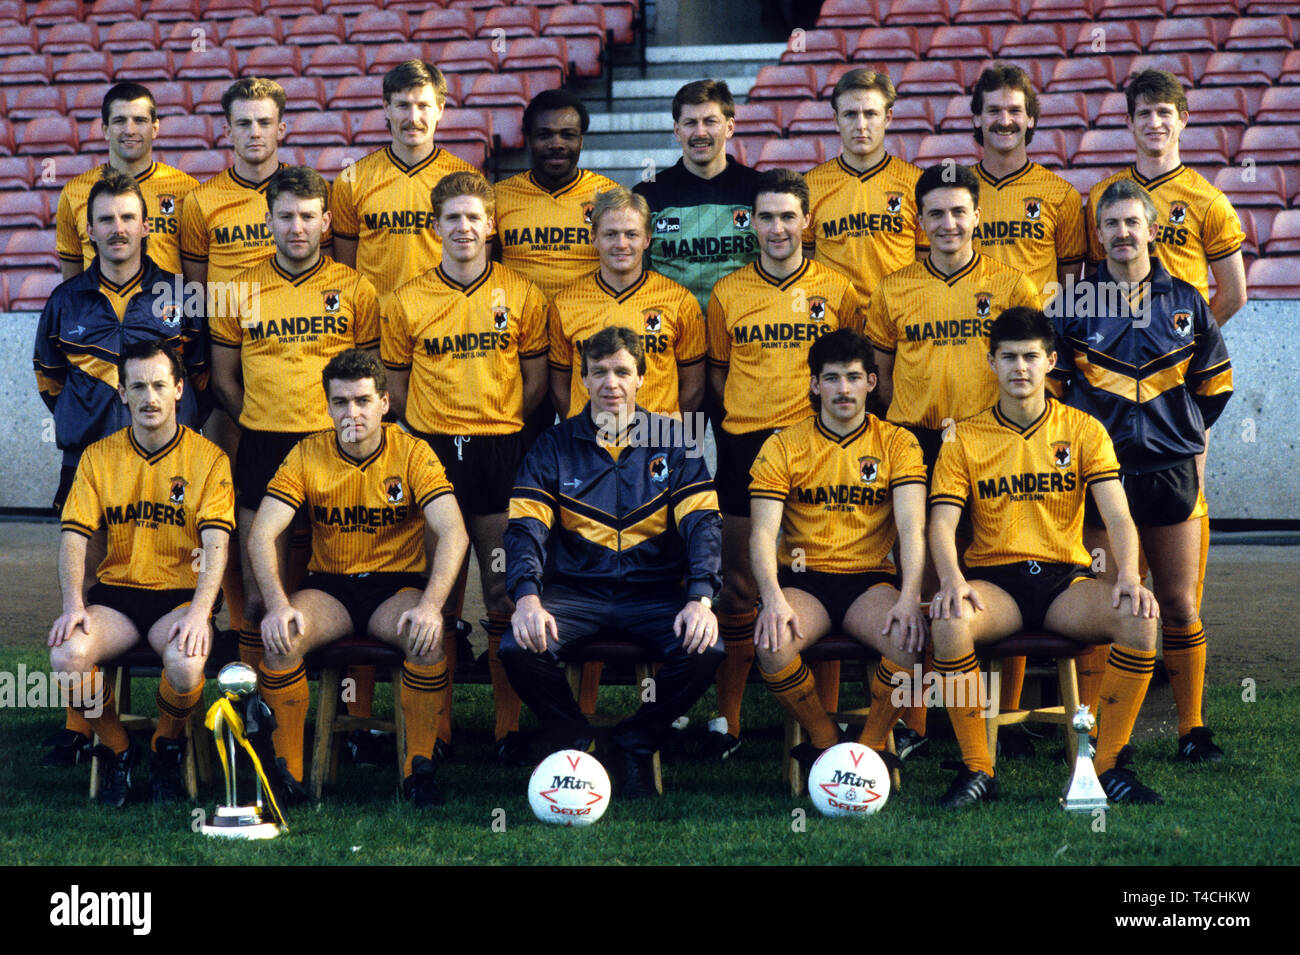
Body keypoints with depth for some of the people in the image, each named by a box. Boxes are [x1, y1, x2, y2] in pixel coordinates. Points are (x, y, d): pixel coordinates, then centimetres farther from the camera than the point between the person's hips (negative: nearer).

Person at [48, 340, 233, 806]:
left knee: (186, 662, -35)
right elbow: (73, 536, 0)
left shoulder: (208, 457, 1)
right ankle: (116, 750, 0)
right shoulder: (98, 457, 8)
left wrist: (199, 612, -25)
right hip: (115, 592, 2)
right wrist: (73, 604, -18)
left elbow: (215, 543, -9)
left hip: (181, 593, -2)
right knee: (67, 654, -29)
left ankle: (167, 750, 1)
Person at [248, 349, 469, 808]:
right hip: (328, 587, 1)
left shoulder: (412, 453, -6)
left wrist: (430, 604, -33)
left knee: (427, 637, -34)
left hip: (396, 585, -1)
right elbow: (261, 535, -10)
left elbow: (453, 533, -17)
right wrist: (277, 605, -28)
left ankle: (419, 767, -17)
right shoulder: (308, 455, -2)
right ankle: (287, 768, -15)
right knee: (282, 636, -30)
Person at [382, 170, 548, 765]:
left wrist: (501, 425, 0)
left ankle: (509, 722, 6)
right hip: (430, 450, 0)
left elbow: (536, 380, 10)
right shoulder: (406, 302, 5)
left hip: (502, 452, 0)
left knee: (506, 592, 0)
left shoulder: (522, 296, 5)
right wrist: (431, 431, 1)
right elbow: (396, 386, 11)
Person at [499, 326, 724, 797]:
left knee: (704, 649, -29)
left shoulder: (673, 443, 6)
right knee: (518, 649, -29)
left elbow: (702, 523, -3)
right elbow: (525, 526, -4)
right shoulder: (555, 446, 6)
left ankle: (636, 744, -1)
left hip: (653, 590, 0)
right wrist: (527, 596, -24)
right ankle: (574, 741, 0)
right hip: (575, 590, 0)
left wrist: (700, 598, -21)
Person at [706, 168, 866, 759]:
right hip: (745, 444, 1)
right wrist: (738, 411, 1)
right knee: (740, 588, 1)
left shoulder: (837, 290, 6)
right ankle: (726, 716, 6)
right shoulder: (727, 294, 8)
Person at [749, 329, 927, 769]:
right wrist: (773, 598, -24)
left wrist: (909, 597, -23)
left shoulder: (897, 443, 5)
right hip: (803, 579, 0)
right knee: (772, 643, -32)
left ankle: (871, 746, -8)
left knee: (910, 638, -32)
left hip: (871, 578, 0)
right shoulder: (783, 446, 4)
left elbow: (911, 526, -6)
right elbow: (762, 531, -5)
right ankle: (824, 741, -5)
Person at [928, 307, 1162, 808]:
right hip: (993, 581, -1)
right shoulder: (964, 438, 6)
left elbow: (1117, 516, -2)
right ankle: (977, 771, -22)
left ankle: (1109, 766, -17)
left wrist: (1128, 575, -23)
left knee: (1140, 616, -29)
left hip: (1066, 579, 1)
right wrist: (951, 579, -25)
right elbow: (941, 522, -3)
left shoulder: (1084, 431, 7)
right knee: (948, 620, -35)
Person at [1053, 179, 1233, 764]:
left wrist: (1187, 434, 13)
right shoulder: (1074, 305, 2)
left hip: (1171, 472, 1)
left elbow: (1215, 383, 16)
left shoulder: (1185, 303, 7)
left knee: (1179, 605, 3)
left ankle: (1192, 727, 10)